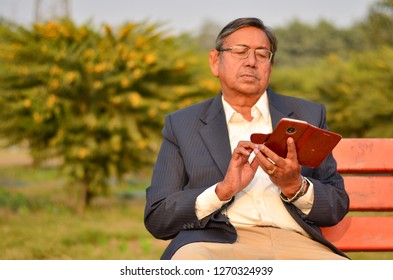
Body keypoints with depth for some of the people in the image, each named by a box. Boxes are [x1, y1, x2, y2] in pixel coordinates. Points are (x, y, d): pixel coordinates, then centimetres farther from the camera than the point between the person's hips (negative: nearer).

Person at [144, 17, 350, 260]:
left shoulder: (308, 116, 20)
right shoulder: (181, 124, 16)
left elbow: (338, 206, 16)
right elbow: (156, 219, 8)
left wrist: (295, 187, -5)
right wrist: (223, 190, -8)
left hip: (293, 242, 1)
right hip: (216, 242, -1)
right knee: (189, 260, -37)